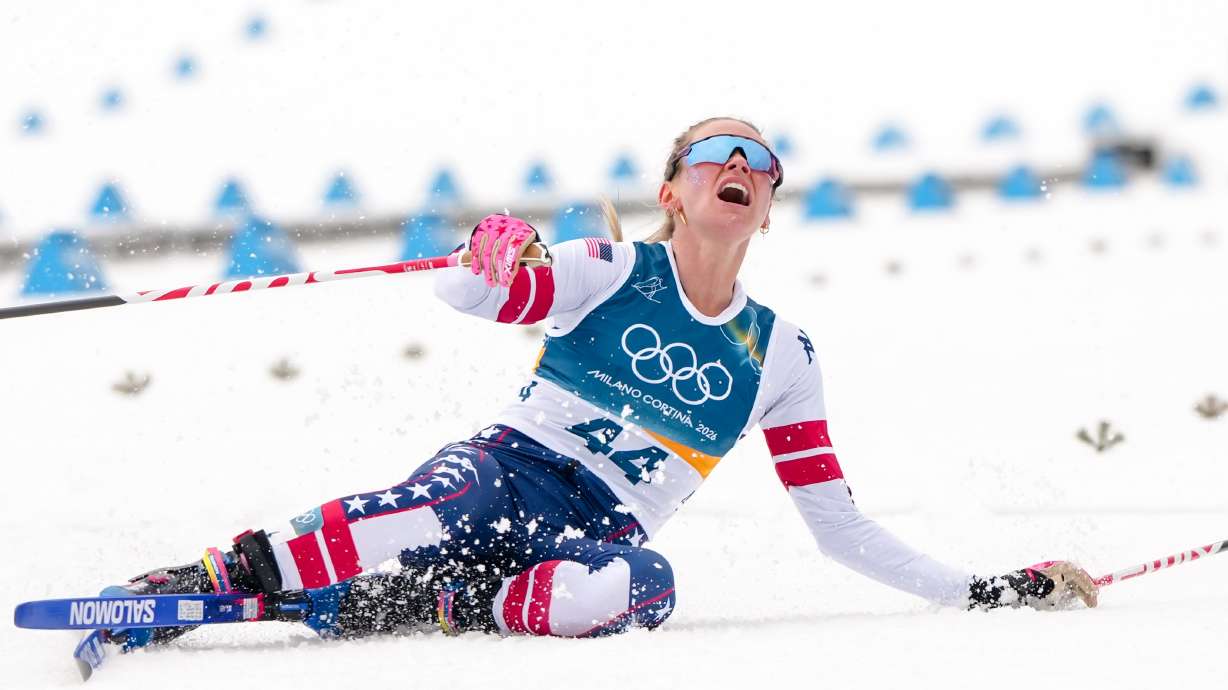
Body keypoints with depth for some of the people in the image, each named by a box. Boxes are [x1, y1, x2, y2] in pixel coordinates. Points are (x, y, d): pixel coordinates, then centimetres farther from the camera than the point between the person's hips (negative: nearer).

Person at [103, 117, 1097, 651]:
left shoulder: (779, 357, 15)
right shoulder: (615, 272, 6)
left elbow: (841, 528, 16)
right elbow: (465, 295, -7)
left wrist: (985, 590, 7)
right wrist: (492, 263, -32)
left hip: (603, 537, 2)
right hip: (507, 472, -2)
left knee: (641, 584, -37)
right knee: (442, 508, -39)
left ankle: (414, 611, -30)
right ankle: (210, 579, -37)